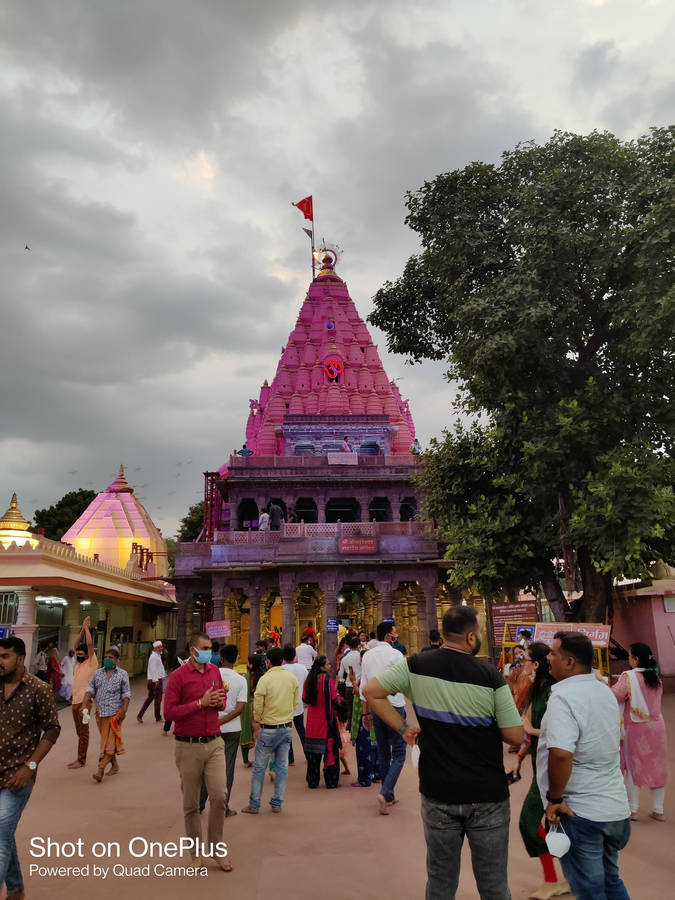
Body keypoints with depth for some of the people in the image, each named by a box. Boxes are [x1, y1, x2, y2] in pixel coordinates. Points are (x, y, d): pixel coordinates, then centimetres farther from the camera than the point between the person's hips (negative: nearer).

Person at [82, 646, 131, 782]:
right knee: (106, 739, 12)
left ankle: (100, 769, -11)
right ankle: (114, 765, 25)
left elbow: (126, 694, -1)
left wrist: (124, 710, -12)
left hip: (115, 713, -4)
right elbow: (90, 689, 8)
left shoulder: (122, 674, 1)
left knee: (110, 741, -9)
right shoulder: (98, 673, 11)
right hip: (100, 712, 4)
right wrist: (85, 704, -7)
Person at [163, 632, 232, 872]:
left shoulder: (215, 671, 7)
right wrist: (201, 702, -18)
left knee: (219, 795, -3)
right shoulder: (178, 676, -10)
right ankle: (196, 852, 27)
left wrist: (217, 702, -6)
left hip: (214, 744, 3)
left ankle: (216, 848, 17)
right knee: (191, 804, 9)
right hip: (188, 746, -3)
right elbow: (169, 712, -14)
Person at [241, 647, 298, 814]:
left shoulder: (265, 679, -15)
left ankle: (254, 805, 16)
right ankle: (277, 803, 18)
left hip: (269, 728, -4)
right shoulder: (292, 678, -2)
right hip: (287, 727, 4)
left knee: (259, 767, 8)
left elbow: (258, 707, -11)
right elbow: (295, 702, 6)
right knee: (282, 766, 12)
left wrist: (258, 721, 8)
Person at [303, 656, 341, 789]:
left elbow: (304, 699, 8)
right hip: (326, 722, -4)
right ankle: (331, 781, 12)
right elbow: (334, 700, -14)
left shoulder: (309, 680, -1)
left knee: (313, 753, 13)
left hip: (312, 722, 5)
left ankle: (312, 781, 20)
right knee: (330, 751, 7)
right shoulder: (328, 680, -15)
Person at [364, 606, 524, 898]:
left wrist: (402, 728, 1)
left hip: (438, 794, 2)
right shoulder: (490, 676, -15)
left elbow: (371, 691, -4)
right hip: (487, 797, -2)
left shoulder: (417, 666, -8)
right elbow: (515, 736, -11)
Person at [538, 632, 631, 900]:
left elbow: (560, 754, -33)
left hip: (581, 812, -8)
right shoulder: (606, 692, 6)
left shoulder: (563, 697, -22)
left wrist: (554, 798, -19)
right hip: (616, 808, 8)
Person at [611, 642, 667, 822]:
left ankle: (633, 810, 11)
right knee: (657, 767, 13)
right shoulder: (656, 678, 4)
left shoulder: (629, 677, -16)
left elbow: (614, 695, -23)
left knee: (633, 767, 5)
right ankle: (658, 810, 20)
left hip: (636, 727, -5)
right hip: (656, 725, 5)